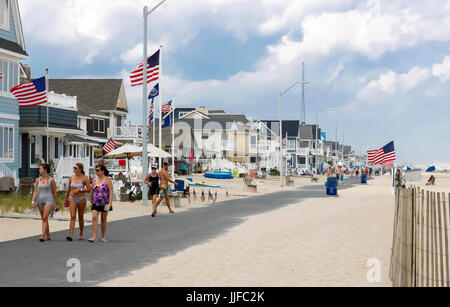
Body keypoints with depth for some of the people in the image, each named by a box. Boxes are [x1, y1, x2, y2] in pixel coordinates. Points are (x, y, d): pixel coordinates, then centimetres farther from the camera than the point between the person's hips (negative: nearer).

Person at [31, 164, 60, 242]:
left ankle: (42, 236, -24)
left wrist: (57, 204, 2)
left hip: (49, 201, -5)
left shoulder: (51, 180, -4)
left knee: (45, 218, -18)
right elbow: (35, 191, 5)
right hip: (40, 201, 5)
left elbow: (54, 193, 0)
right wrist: (33, 201, -8)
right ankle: (48, 236, 23)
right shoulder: (38, 180, 7)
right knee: (44, 219, 11)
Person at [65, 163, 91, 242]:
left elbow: (88, 190, -9)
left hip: (81, 199, -2)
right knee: (73, 216, -10)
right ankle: (71, 235, -18)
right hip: (72, 199, 2)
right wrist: (66, 198, 22)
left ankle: (81, 235, 20)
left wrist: (80, 190, -20)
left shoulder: (84, 178, -6)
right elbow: (69, 189, 16)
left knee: (81, 217, 7)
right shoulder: (71, 178, 5)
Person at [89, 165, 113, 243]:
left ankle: (103, 237, 17)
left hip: (104, 203, -3)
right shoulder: (94, 180, 9)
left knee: (103, 220, 6)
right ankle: (94, 237, -16)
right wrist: (91, 200, 16)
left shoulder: (107, 180, -3)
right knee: (94, 218, -12)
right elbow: (92, 191, 17)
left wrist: (110, 203, -16)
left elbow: (111, 192, -8)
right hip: (96, 203, 3)